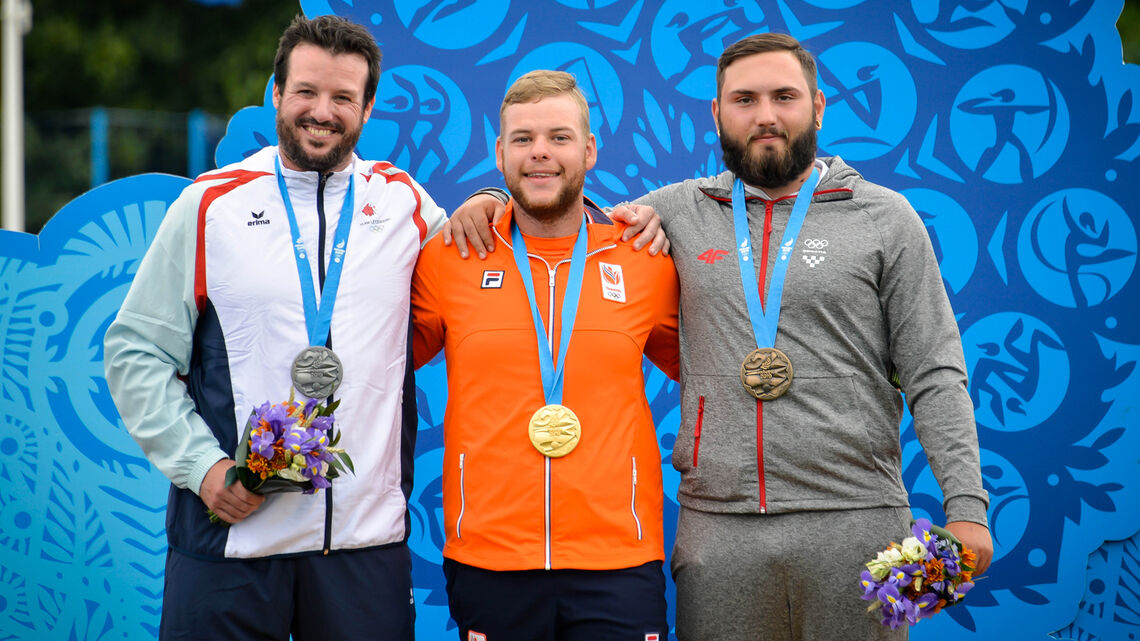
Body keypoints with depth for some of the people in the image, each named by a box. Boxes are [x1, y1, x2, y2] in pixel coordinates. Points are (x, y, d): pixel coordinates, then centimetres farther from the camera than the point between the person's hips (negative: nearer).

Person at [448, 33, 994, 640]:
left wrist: (966, 506, -7)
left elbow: (933, 377, 2)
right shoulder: (680, 211, 11)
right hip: (716, 529, 2)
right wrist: (495, 200, 6)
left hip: (854, 522, -2)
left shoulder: (885, 219, 5)